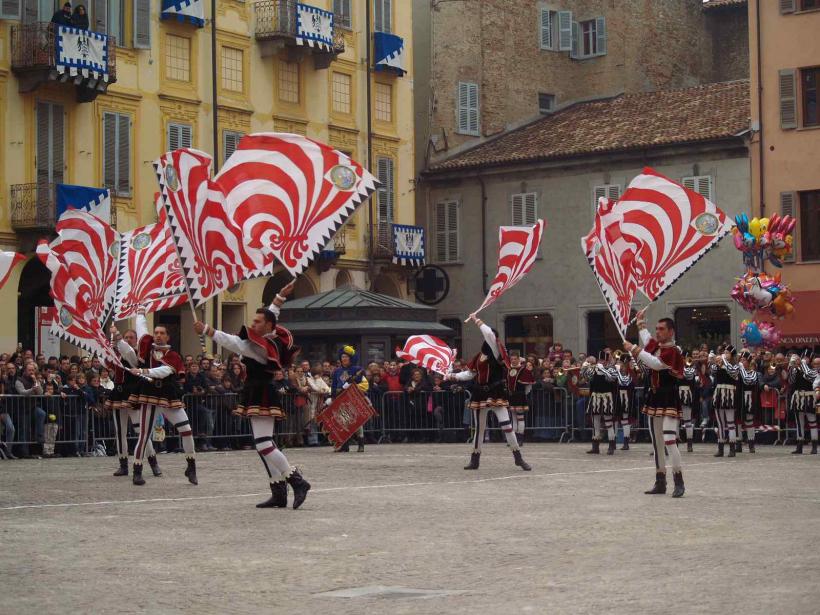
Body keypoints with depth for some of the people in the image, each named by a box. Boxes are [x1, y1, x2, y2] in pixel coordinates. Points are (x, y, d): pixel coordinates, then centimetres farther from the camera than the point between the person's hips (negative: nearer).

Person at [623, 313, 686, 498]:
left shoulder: (674, 351, -14)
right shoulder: (656, 346, 10)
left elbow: (656, 363, -28)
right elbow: (647, 340, 35)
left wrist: (634, 349, -23)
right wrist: (641, 321, 39)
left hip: (669, 401, -9)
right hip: (654, 399, 9)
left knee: (669, 440, -19)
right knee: (657, 443, 12)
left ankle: (679, 483, -15)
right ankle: (660, 483, 19)